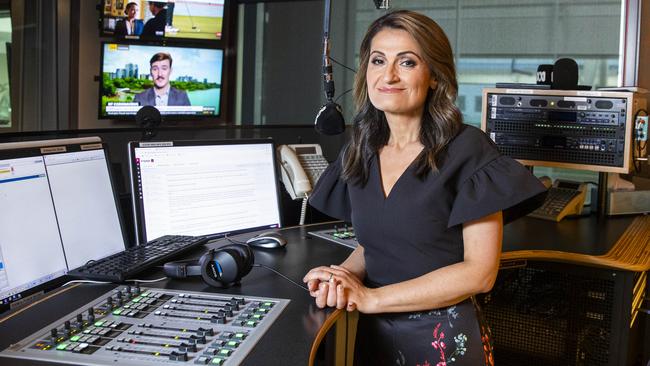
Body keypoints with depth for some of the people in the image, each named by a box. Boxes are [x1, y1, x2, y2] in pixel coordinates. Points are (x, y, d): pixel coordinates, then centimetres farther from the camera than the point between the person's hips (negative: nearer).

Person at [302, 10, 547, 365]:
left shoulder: (467, 150, -14)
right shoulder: (360, 152, 3)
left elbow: (480, 272, -17)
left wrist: (372, 297, -18)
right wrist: (343, 275, -10)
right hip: (373, 334, 5)